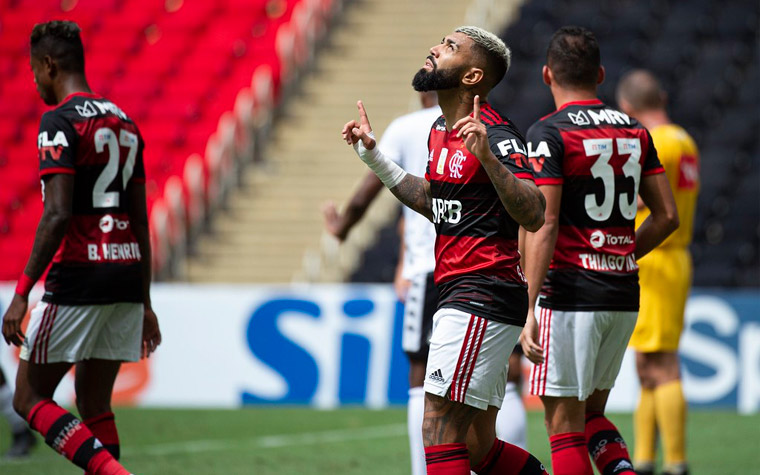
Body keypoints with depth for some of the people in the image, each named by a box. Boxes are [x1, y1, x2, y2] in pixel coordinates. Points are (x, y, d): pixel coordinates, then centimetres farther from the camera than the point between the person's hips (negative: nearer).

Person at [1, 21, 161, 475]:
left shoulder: (59, 121, -9)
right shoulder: (124, 122, 16)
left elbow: (57, 215, -18)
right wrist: (144, 303, 22)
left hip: (79, 278, -8)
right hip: (128, 275, 8)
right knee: (94, 405, 12)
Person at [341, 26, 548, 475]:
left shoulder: (495, 134, -14)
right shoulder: (441, 132, 14)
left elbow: (533, 215, -24)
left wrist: (486, 157, -35)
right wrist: (373, 155, 25)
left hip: (482, 299, -10)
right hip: (458, 297, 10)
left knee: (441, 430, -12)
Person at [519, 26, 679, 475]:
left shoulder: (549, 134, -9)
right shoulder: (635, 131, 9)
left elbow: (544, 225, -15)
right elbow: (668, 216, 11)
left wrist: (530, 311, -17)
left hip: (571, 295, -6)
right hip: (625, 294, 6)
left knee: (564, 425, 0)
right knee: (591, 413, 19)